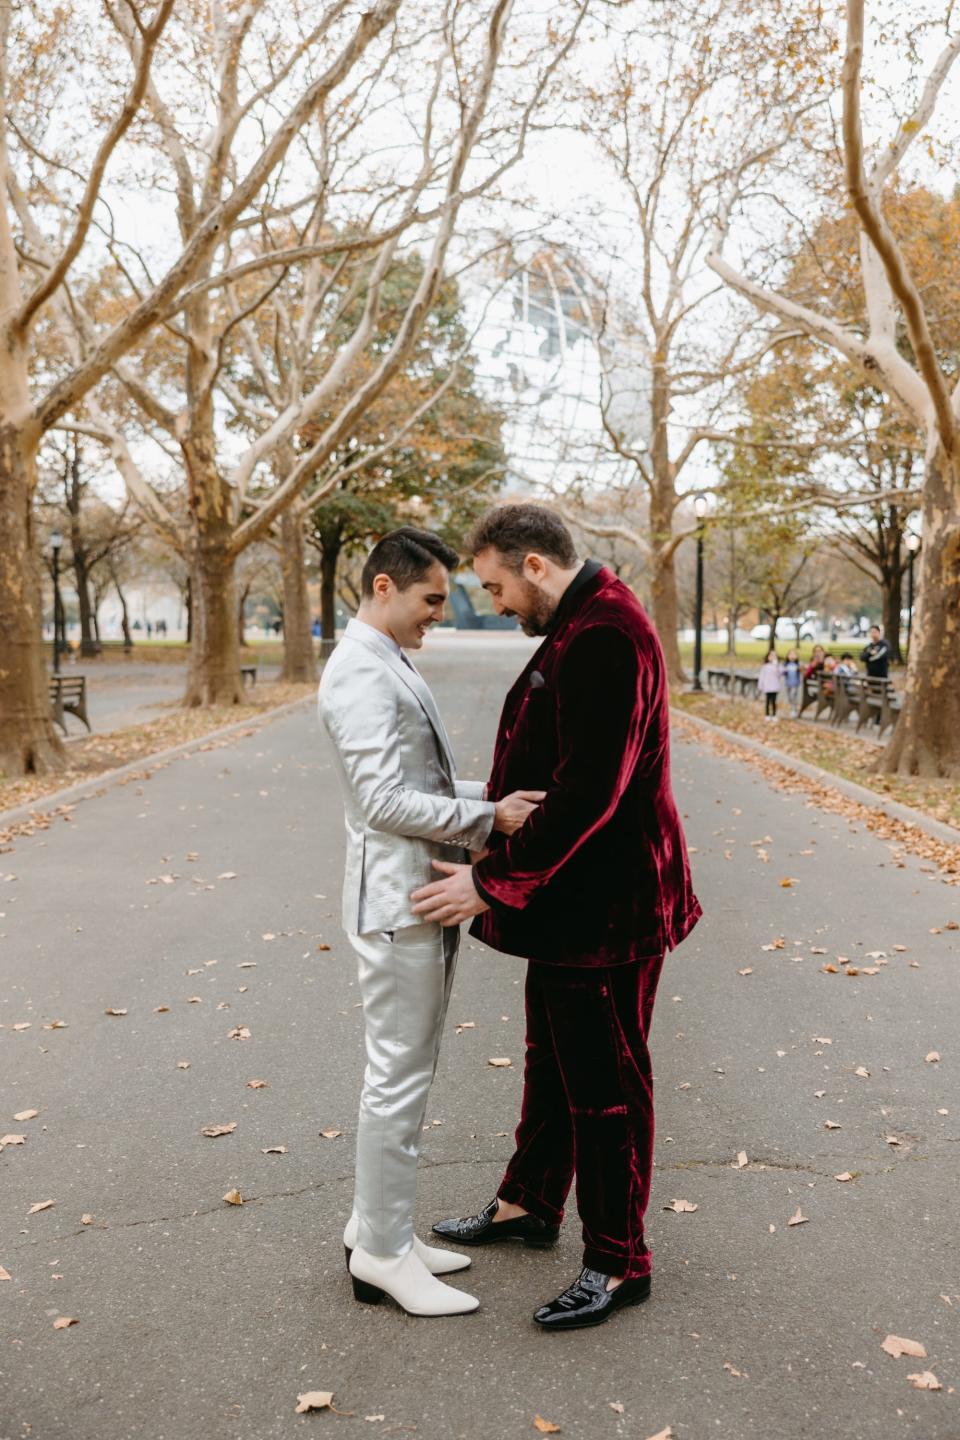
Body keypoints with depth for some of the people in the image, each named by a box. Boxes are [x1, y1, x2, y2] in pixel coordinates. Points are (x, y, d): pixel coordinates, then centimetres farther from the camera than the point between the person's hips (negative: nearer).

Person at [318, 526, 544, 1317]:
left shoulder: (393, 664, 16)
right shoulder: (362, 671, -16)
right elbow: (384, 800, -22)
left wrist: (489, 792, 6)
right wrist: (490, 817, -17)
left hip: (425, 895, 10)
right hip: (397, 902, -10)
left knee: (406, 1073, 17)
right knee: (399, 1080, 0)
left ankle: (378, 1224, 30)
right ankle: (383, 1254, 14)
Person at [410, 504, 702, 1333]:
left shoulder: (606, 640, -23)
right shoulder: (578, 628, 12)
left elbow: (587, 793, -28)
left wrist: (493, 884, -23)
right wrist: (503, 868, 15)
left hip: (605, 909, -10)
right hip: (570, 899, 11)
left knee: (604, 1084, 5)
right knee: (553, 1064, 23)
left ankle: (618, 1263, 23)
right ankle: (529, 1204, 42)